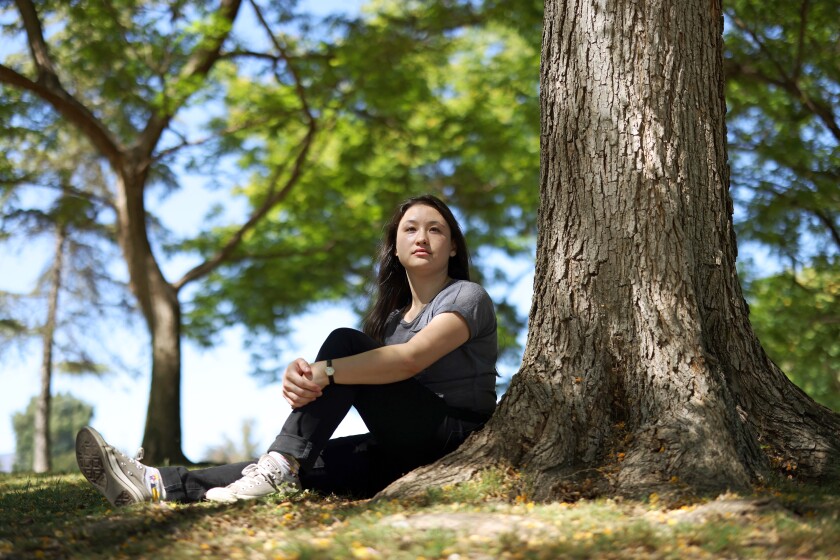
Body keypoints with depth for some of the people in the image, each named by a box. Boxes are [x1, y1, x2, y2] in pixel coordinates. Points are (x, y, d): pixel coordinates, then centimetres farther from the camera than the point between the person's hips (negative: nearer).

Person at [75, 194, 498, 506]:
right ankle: (160, 485, -29)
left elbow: (410, 360, -24)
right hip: (405, 448, 6)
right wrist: (302, 377, -24)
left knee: (344, 342, -20)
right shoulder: (392, 312, 17)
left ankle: (280, 466, -30)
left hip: (457, 439, -6)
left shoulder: (467, 298, -4)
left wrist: (322, 371, -30)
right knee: (301, 465, -17)